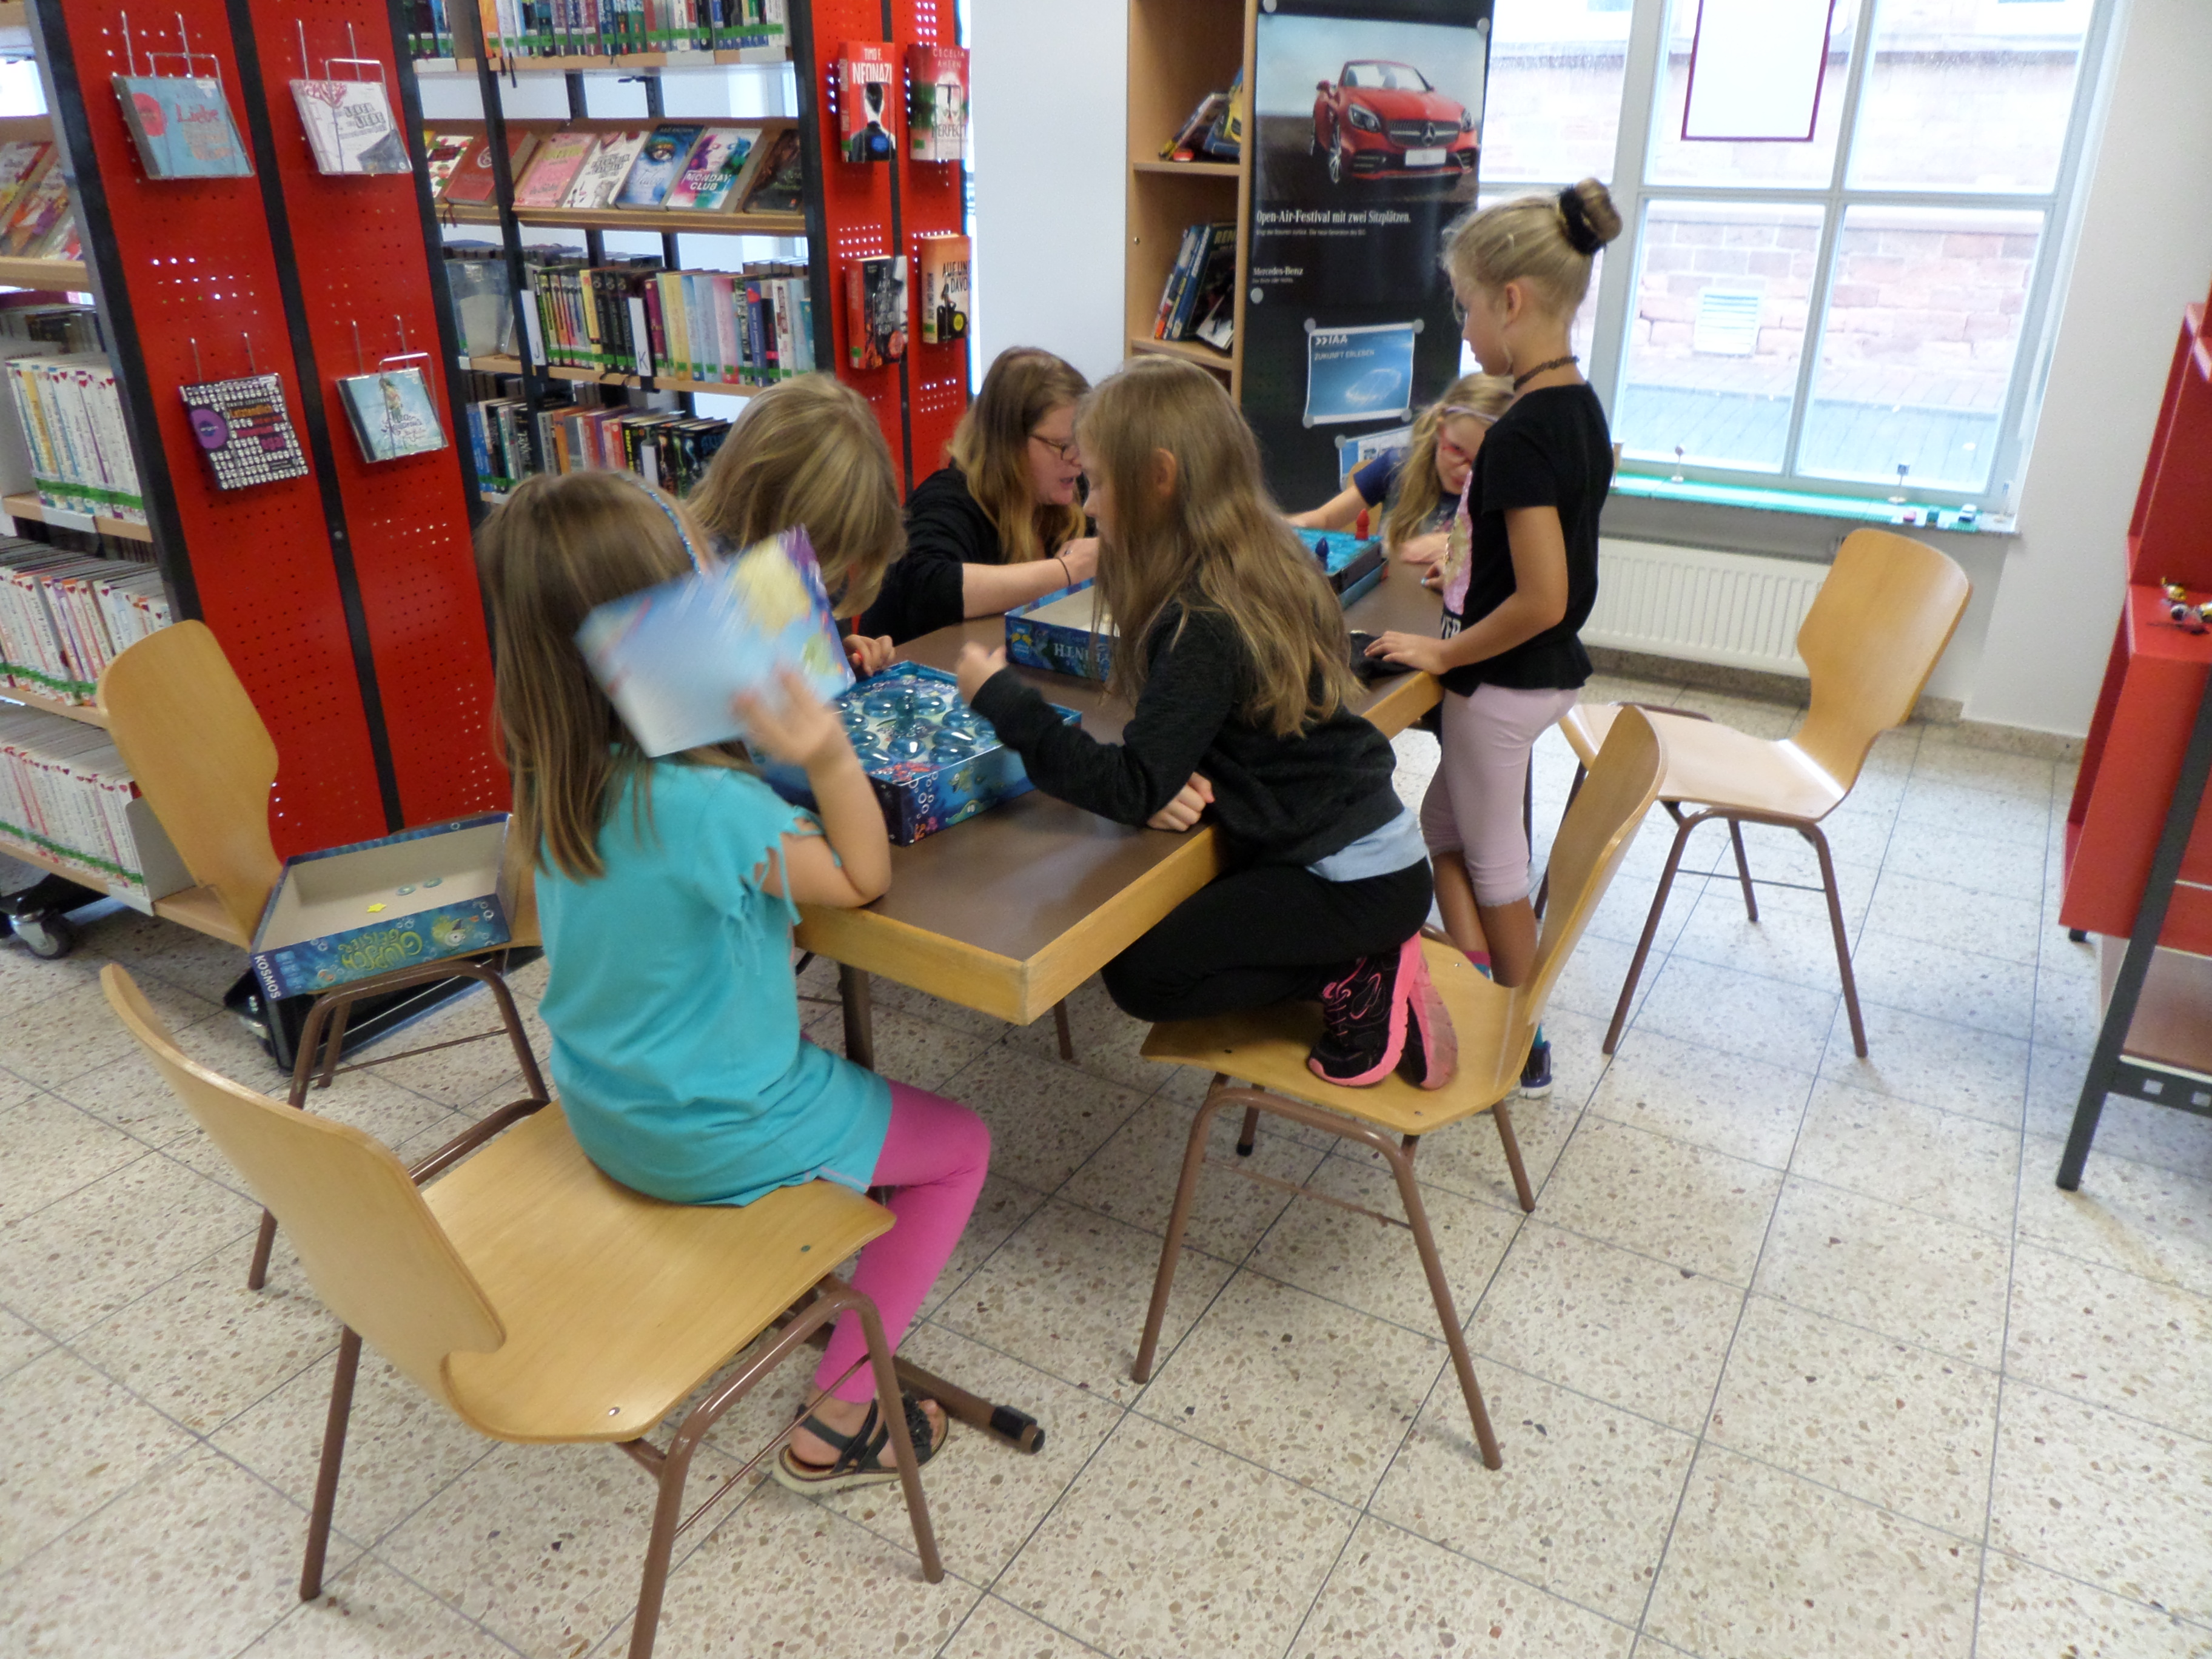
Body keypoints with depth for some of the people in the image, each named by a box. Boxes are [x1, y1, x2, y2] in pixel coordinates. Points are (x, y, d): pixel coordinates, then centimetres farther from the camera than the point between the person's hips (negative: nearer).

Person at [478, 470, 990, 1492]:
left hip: (602, 1112, 8)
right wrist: (827, 751, -34)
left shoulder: (553, 772, -9)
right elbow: (864, 878, -19)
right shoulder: (703, 807, -34)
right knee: (961, 1148, 10)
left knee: (812, 1073, 34)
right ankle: (835, 1426, 14)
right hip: (710, 1140, -8)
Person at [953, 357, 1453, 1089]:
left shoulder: (1205, 622, -25)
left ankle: (1358, 981, -1)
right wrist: (1172, 780, -16)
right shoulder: (1265, 561, 3)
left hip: (1349, 882, -9)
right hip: (1366, 846, 9)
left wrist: (1000, 697, -20)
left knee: (1137, 971, -7)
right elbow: (1181, 730, 6)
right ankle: (1366, 959, 13)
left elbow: (1131, 788, -25)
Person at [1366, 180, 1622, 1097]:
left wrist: (1444, 654, -17)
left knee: (1492, 858, 7)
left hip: (1502, 680, -9)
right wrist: (1470, 554, 15)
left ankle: (1521, 1051, 25)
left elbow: (1541, 601, -28)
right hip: (1548, 671, 9)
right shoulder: (1580, 406, 4)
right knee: (1443, 826, 21)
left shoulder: (1521, 434, -25)